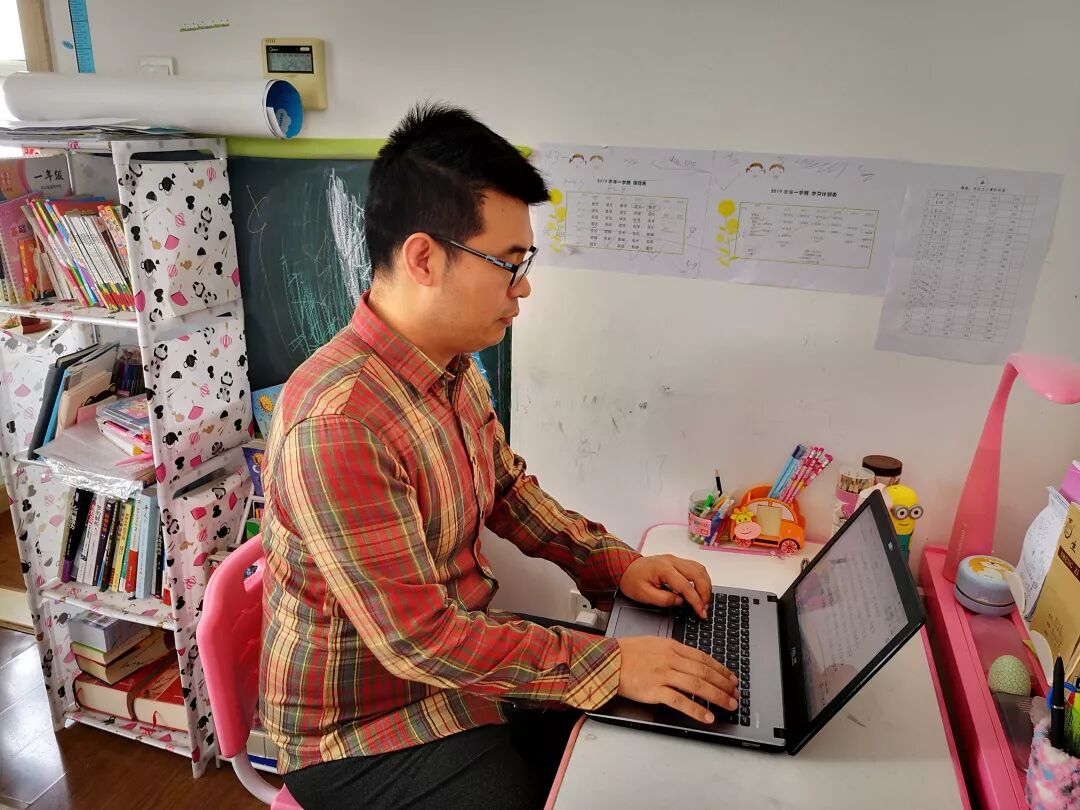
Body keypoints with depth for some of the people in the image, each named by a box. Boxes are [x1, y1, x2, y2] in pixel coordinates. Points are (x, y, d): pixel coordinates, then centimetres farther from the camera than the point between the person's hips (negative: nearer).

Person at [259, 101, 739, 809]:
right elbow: (416, 636, -29)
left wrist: (616, 564, -1)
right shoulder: (336, 424, -32)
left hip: (461, 651, 8)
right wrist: (609, 663, -25)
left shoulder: (455, 367, -2)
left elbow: (508, 486, 10)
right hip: (363, 726, -7)